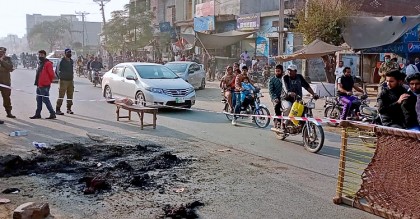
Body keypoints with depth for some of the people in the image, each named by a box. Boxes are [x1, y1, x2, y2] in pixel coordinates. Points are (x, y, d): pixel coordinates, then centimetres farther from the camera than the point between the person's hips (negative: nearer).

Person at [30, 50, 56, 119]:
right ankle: (38, 114, 22)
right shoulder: (40, 63, 15)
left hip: (45, 86, -10)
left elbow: (51, 74, -15)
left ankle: (52, 114, -1)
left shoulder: (48, 63, -14)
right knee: (39, 100, 14)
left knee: (45, 100, -8)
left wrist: (49, 81, -3)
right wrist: (37, 82, 17)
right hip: (39, 85, 10)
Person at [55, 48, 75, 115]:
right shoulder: (62, 61, -7)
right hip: (63, 80, -6)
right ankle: (58, 109, -2)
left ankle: (69, 109, 19)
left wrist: (72, 76, 14)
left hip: (70, 80, 7)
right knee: (61, 96, -6)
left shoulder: (71, 61, 12)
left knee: (70, 96, 10)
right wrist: (60, 77, -6)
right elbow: (58, 70, -4)